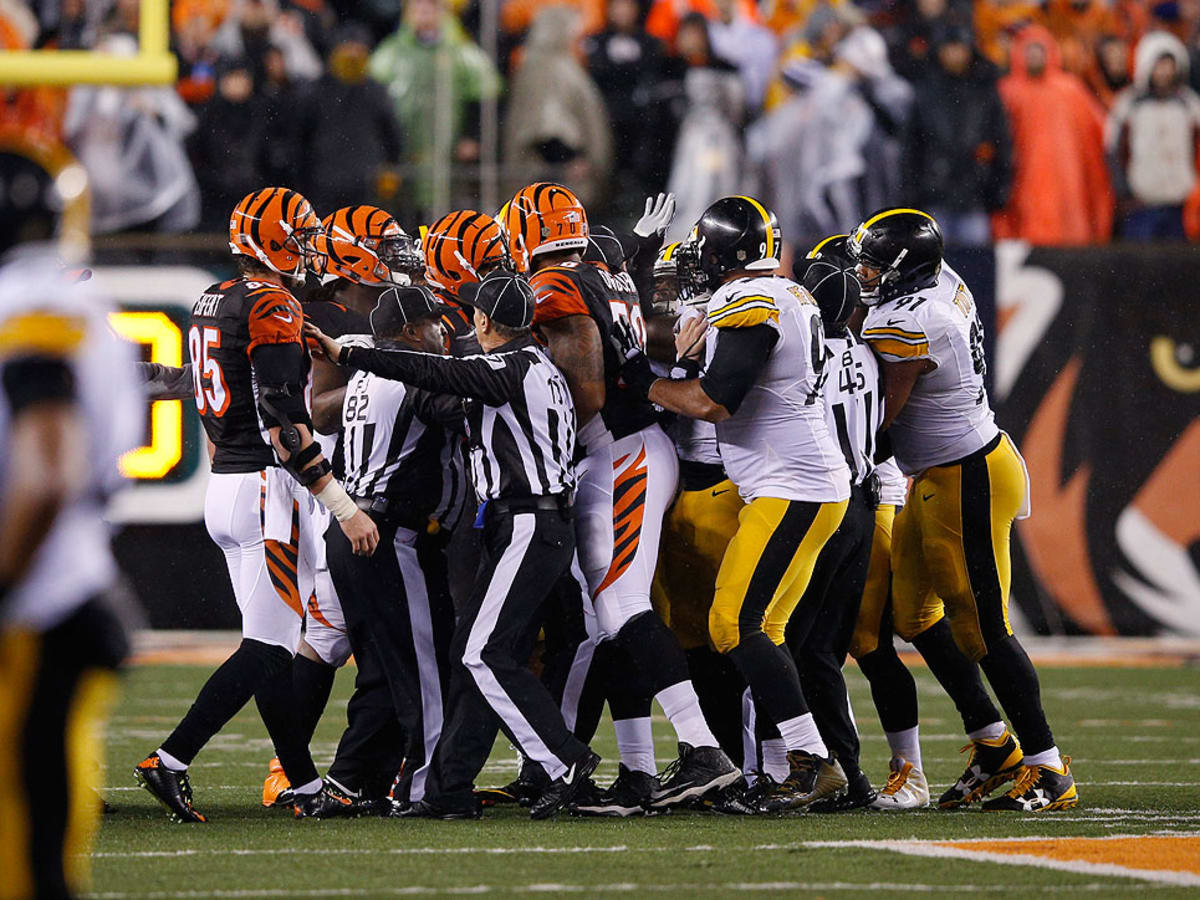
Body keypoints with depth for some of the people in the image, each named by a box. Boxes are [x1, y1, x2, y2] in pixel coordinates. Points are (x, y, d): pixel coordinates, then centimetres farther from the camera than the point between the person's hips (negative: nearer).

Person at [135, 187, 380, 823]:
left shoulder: (211, 305, 14)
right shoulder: (273, 306, -14)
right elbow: (283, 424, -20)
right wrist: (345, 508, -20)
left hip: (222, 485, 10)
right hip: (266, 488, -10)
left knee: (273, 643, 11)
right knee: (267, 648, -7)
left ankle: (305, 785, 14)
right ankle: (170, 763, -14)